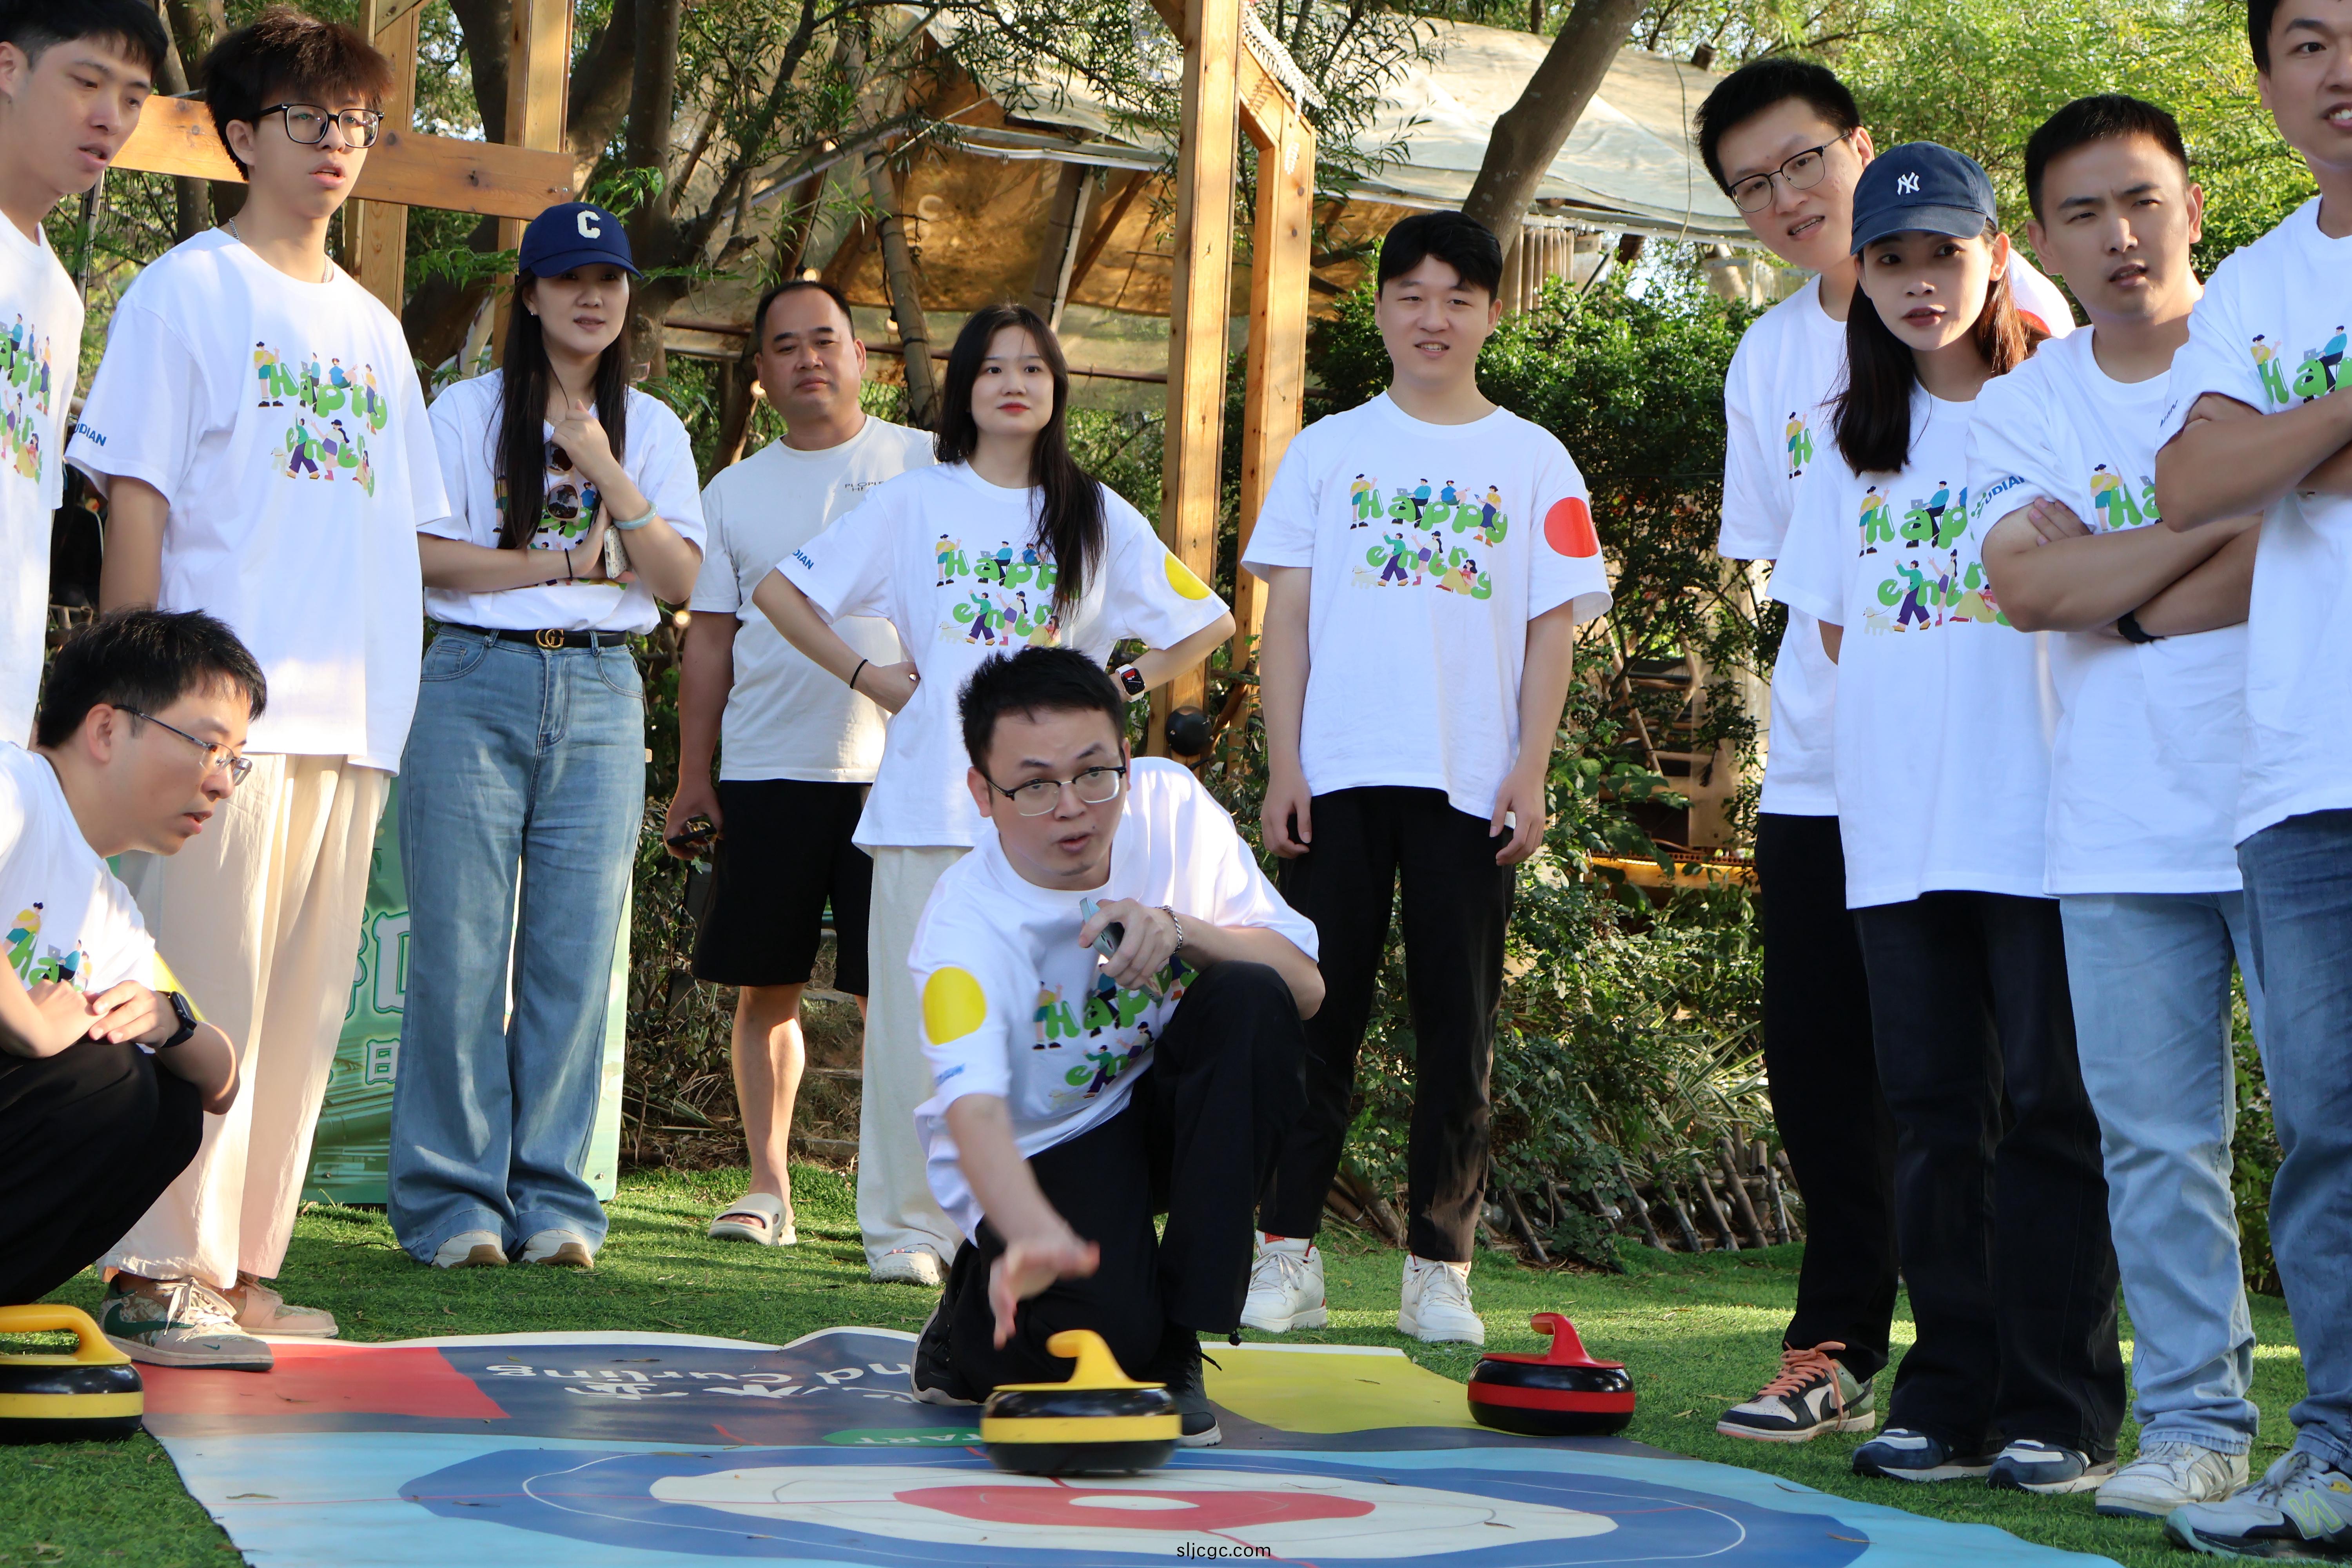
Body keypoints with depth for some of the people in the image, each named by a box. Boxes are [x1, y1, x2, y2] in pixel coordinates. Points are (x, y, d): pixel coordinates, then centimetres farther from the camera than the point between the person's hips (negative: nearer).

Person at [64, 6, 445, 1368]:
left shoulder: (373, 325, 20)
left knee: (305, 1005, 6)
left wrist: (393, 692, 13)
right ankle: (165, 1265, -1)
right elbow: (134, 498, -4)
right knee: (204, 993, -7)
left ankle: (247, 1264, 12)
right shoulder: (188, 290, 2)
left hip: (355, 712, 6)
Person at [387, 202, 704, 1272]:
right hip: (478, 681, -2)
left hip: (600, 693, 2)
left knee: (575, 953, -1)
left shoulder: (651, 429, 13)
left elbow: (678, 578, 2)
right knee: (461, 950, -5)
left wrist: (607, 474, -10)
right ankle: (451, 1198, 1)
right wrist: (562, 564, -6)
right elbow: (425, 554, -3)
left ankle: (552, 1200, 6)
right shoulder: (468, 412, 5)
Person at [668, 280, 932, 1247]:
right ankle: (767, 1185, 13)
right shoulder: (736, 491, 14)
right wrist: (692, 776, 6)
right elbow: (711, 636, 13)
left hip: (894, 765, -2)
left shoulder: (927, 467, 6)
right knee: (766, 986, 4)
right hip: (765, 770, 3)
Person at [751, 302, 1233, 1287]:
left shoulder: (1097, 517, 12)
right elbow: (778, 592, 11)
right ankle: (909, 1223, 7)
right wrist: (867, 677, 4)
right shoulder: (914, 503, 8)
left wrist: (1123, 688, 7)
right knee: (919, 1014, -3)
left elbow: (1209, 624, 18)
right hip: (931, 799, -1)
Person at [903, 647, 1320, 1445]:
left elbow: (1305, 986, -12)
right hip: (1040, 1154, -4)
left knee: (1251, 999, -26)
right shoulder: (964, 925, -25)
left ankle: (1175, 1345, -19)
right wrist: (1032, 1234, -61)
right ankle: (972, 1328, 9)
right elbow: (973, 1110, -41)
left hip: (1160, 1110, 5)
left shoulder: (1171, 805, -12)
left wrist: (1181, 930, -31)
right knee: (1105, 1328, -32)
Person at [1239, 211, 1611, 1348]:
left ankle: (1439, 1268, 8)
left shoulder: (1534, 461, 8)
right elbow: (1287, 614, 7)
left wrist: (1530, 773, -4)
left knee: (1459, 1028, 2)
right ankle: (1287, 1253, 7)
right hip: (1341, 774, 0)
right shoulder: (1327, 449, 10)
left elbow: (1553, 626, 5)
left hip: (1472, 785, 0)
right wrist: (1282, 764, -2)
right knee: (1316, 1012, 1)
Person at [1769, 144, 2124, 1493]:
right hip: (1898, 834, 5)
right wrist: (1898, 729, 6)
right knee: (1934, 1114, 7)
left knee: (2049, 1107, -2)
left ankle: (2059, 1408, 5)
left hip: (2038, 821, -4)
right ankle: (1950, 1398, 14)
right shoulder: (1856, 442, 15)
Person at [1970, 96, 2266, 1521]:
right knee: (2157, 1141, 3)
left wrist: (2118, 592, -7)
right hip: (2122, 830, 2)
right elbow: (2026, 585, -6)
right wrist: (2218, 516, -9)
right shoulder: (2022, 408, 10)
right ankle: (2197, 1425, 11)